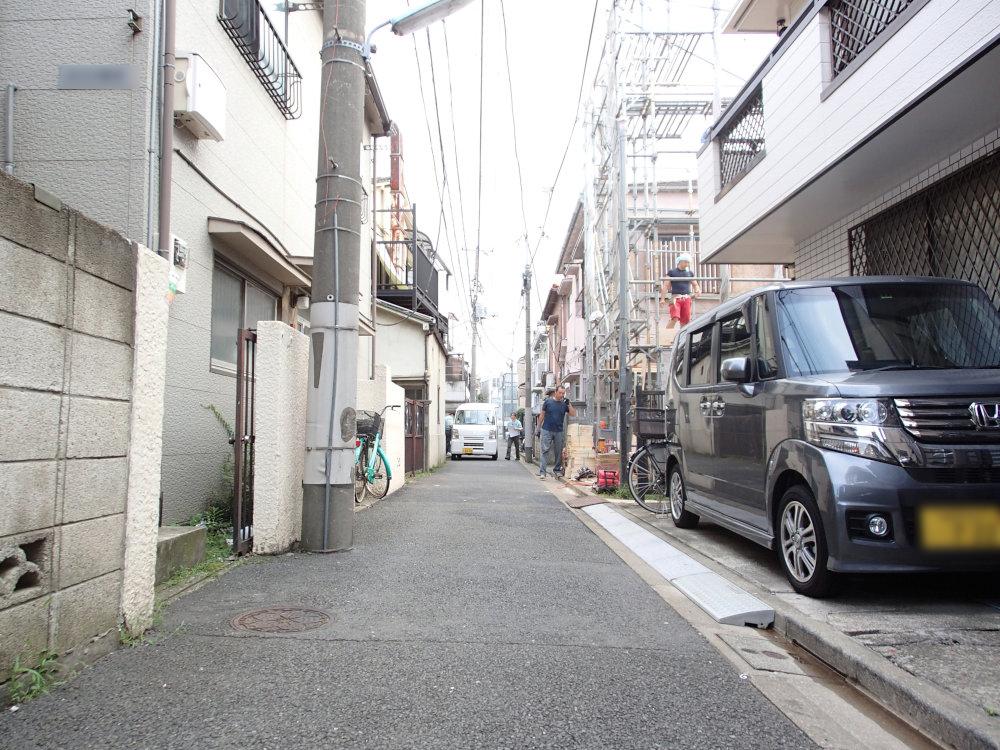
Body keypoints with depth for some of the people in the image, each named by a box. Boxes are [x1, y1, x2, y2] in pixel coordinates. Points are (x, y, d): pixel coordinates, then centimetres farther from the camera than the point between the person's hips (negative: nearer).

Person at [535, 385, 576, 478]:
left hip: (559, 432, 3)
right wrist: (538, 428, 4)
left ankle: (557, 470, 20)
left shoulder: (564, 404, 7)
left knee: (558, 452, 8)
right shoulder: (548, 401, 1)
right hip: (546, 430, -3)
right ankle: (542, 471, -9)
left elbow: (573, 414, 2)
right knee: (544, 451, -7)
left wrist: (569, 404, -10)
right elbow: (542, 415, 6)